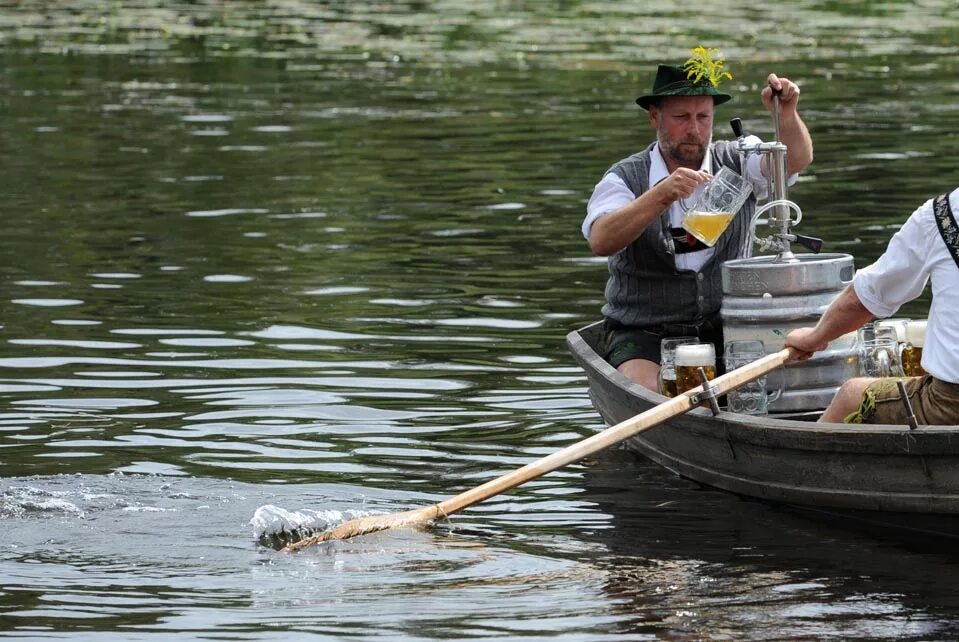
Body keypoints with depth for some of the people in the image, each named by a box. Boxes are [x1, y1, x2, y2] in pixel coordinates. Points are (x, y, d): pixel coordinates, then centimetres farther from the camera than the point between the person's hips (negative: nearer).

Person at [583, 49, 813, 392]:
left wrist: (787, 112, -32)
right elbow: (601, 241, -21)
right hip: (644, 335, -2)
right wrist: (663, 195, -33)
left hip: (725, 330, 2)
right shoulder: (625, 178, -2)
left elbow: (797, 159, -12)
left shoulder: (735, 162, 6)